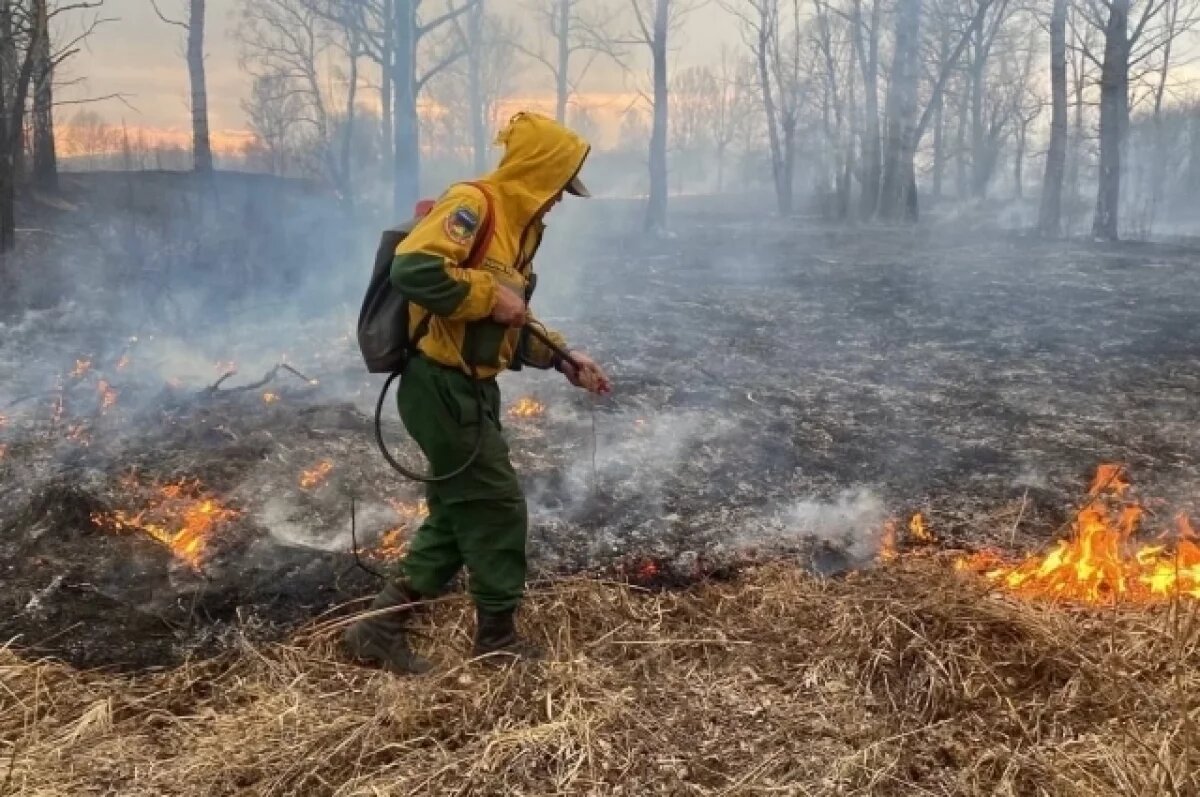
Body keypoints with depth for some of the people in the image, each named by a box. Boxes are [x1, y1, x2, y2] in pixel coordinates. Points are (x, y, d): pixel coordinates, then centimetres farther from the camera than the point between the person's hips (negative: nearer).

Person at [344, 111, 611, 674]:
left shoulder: (517, 224, 15)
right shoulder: (474, 205, -16)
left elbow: (513, 325, 21)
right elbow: (413, 269, -31)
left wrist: (565, 360, 12)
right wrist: (489, 294, -22)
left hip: (469, 389, 10)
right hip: (441, 388, -10)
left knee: (460, 511, 14)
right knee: (497, 508, 1)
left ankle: (382, 628, 21)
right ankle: (498, 638, 20)